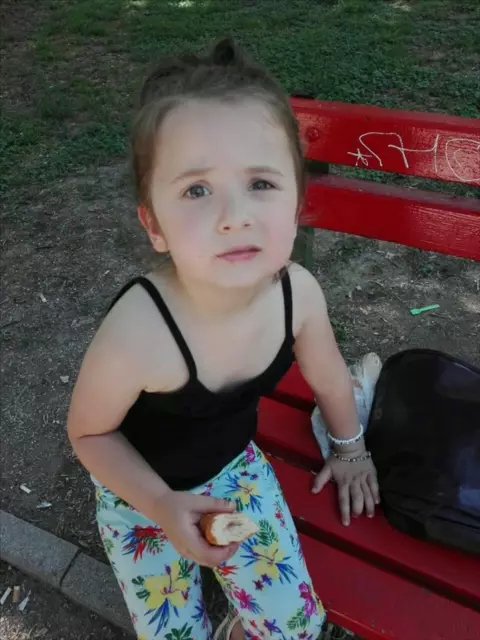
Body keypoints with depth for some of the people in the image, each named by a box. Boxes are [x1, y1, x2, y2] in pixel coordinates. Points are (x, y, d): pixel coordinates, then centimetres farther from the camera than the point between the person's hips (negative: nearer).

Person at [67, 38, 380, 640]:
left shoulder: (298, 291, -25)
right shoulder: (134, 336, -38)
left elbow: (326, 375, -2)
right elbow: (89, 433, -15)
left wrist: (350, 447, 14)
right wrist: (163, 507, -24)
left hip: (235, 463, 3)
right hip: (143, 490, -2)